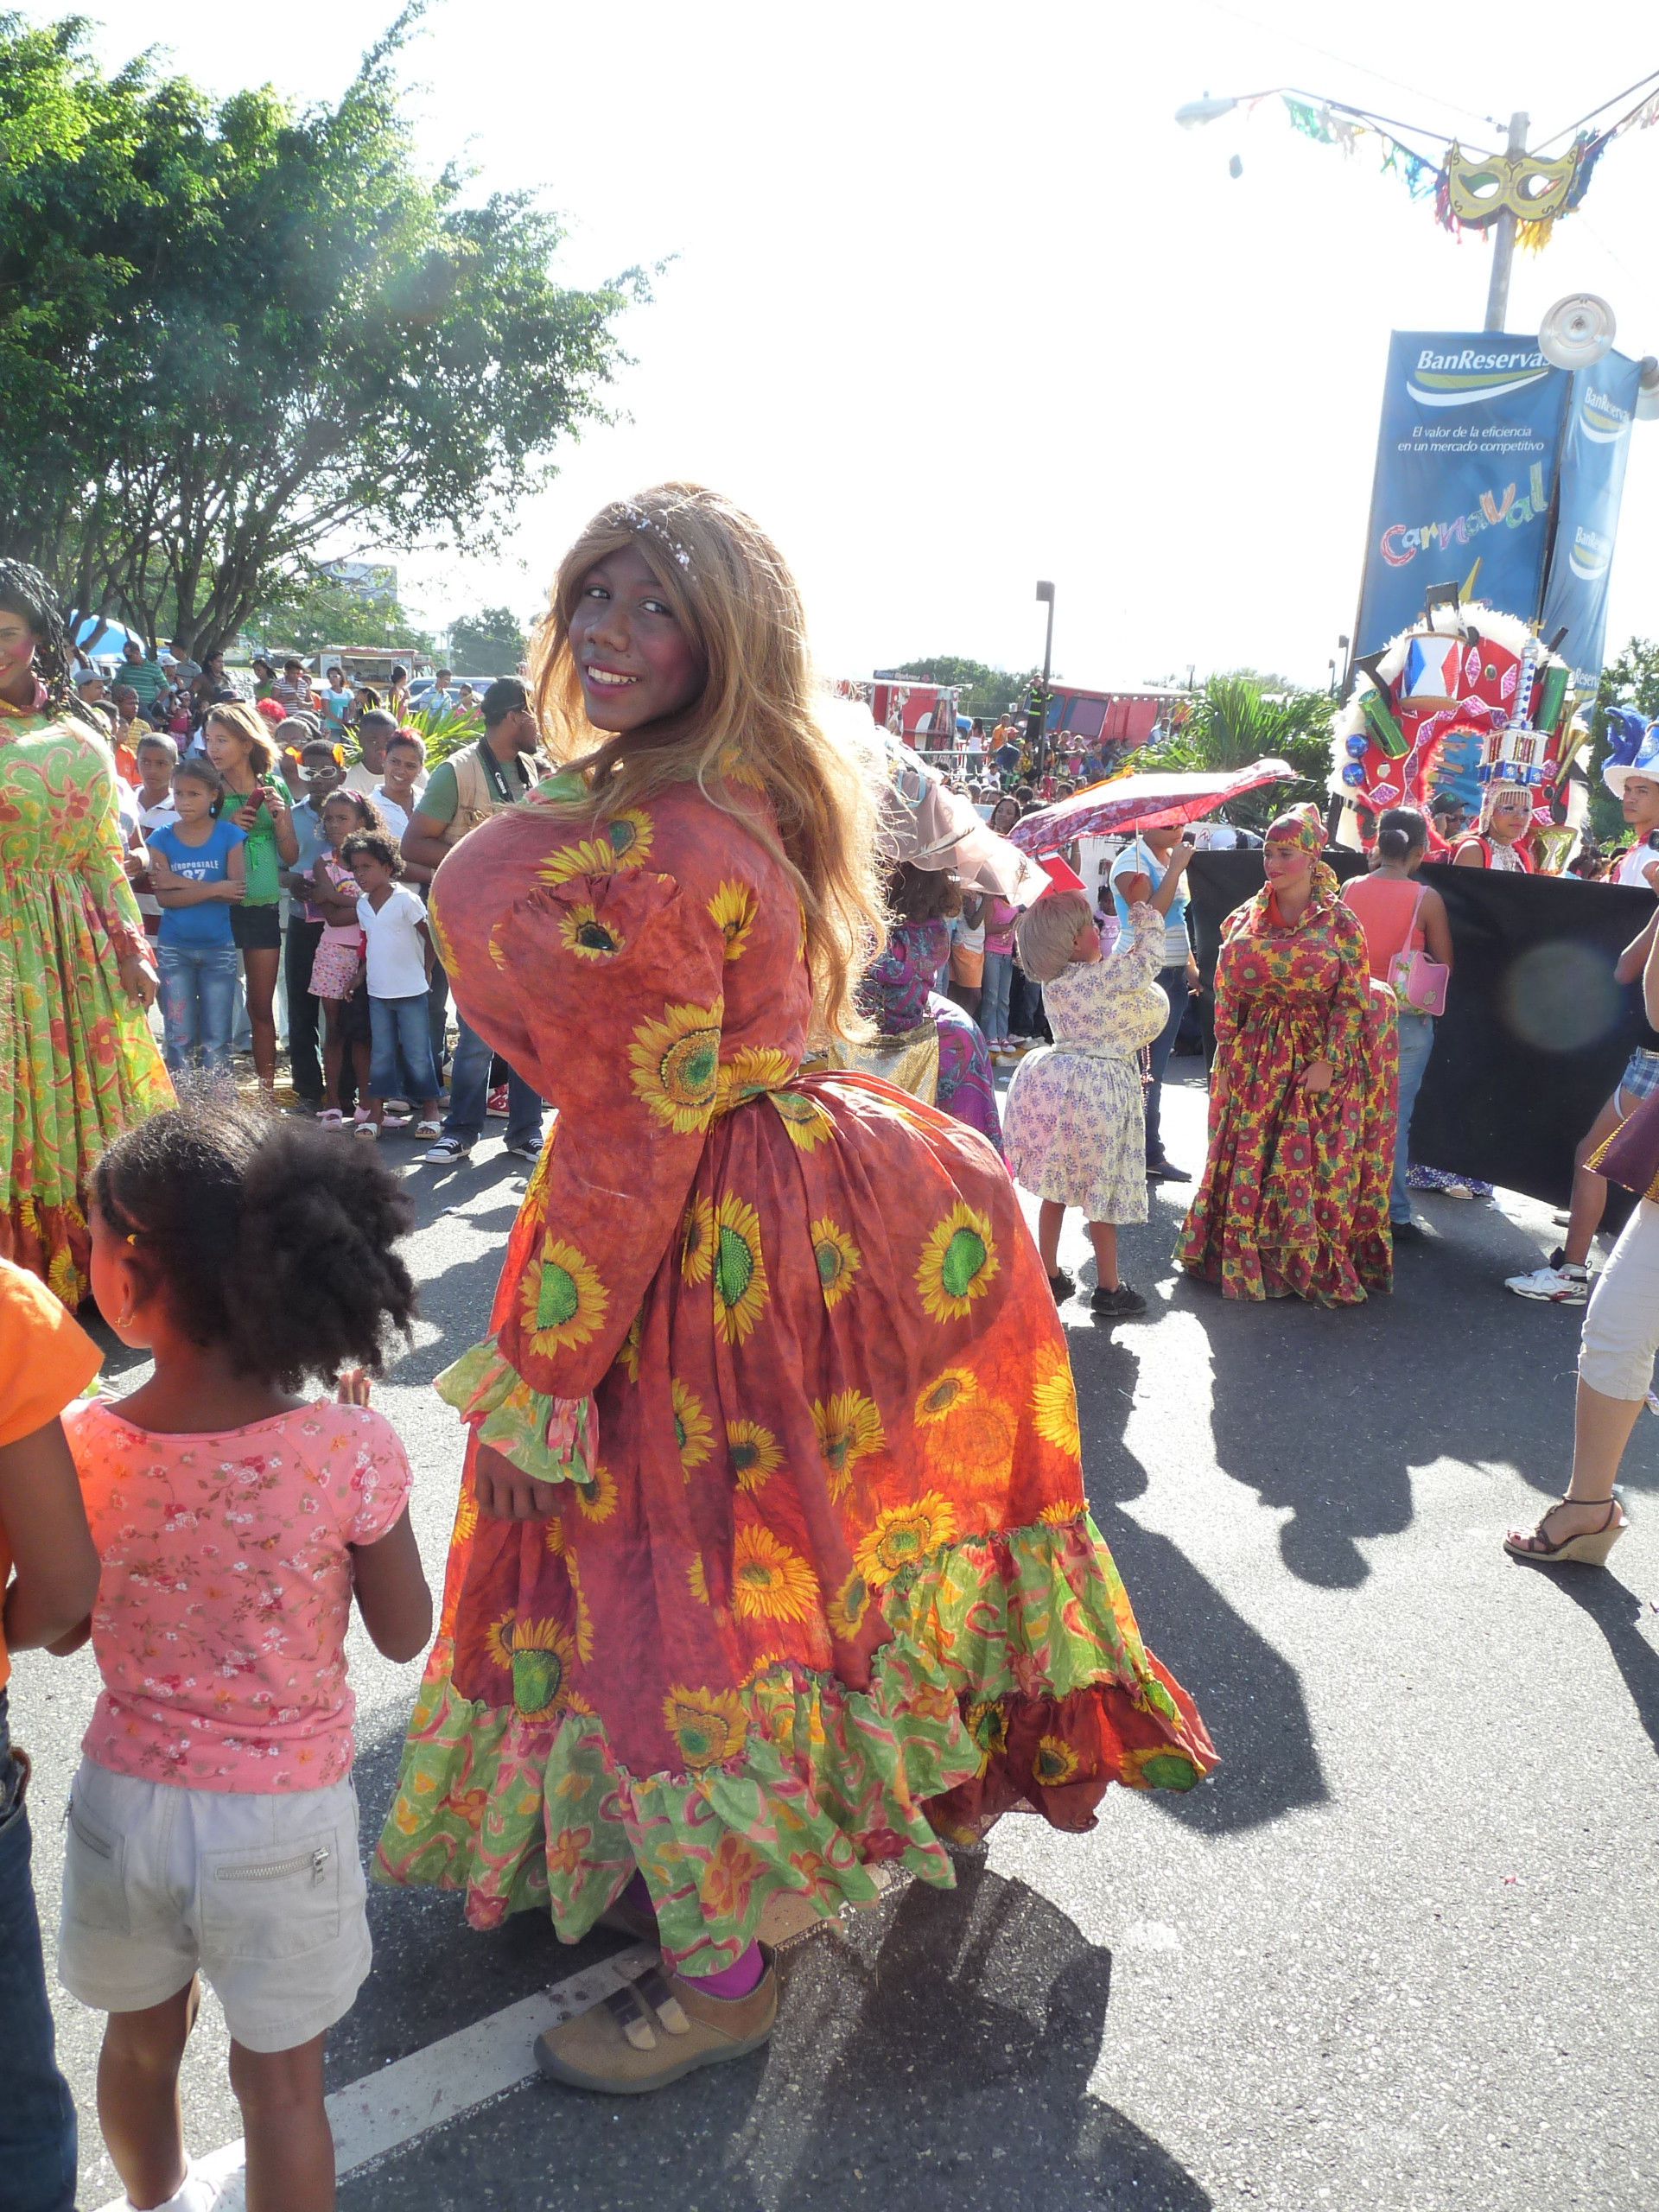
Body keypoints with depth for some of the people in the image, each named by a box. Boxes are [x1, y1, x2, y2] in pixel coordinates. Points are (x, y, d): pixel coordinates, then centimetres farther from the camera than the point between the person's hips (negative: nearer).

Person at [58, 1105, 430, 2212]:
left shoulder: (76, 1450, -17)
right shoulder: (351, 1449, -24)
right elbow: (404, 1634, -9)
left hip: (125, 1792, 3)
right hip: (282, 1813, -3)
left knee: (143, 2038, 29)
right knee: (280, 2080, 18)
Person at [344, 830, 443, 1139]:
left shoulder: (406, 900, -12)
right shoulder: (362, 905, 8)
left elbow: (432, 936, -7)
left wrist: (425, 970, -1)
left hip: (410, 990, -6)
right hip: (377, 991, 6)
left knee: (417, 1053, 0)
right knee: (381, 1054, 8)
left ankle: (430, 1111, 10)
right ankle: (375, 1113, 11)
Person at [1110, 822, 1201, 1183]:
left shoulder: (1173, 859, 15)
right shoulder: (1132, 861, -10)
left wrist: (1190, 966, 16)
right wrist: (1176, 868, -24)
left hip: (1173, 976, 8)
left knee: (1156, 1067, 12)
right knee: (1141, 1068, -6)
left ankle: (1152, 1152, 17)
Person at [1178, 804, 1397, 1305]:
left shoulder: (1340, 921, -3)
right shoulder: (1245, 917, 7)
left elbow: (1353, 1001, -5)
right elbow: (1225, 994, 9)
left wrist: (1328, 1062, -13)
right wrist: (1226, 1057, 4)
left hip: (1317, 1062, -3)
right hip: (1253, 1063, 3)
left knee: (1315, 1167, -1)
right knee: (1246, 1163, 6)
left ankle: (1314, 1268, 13)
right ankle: (1242, 1259, 20)